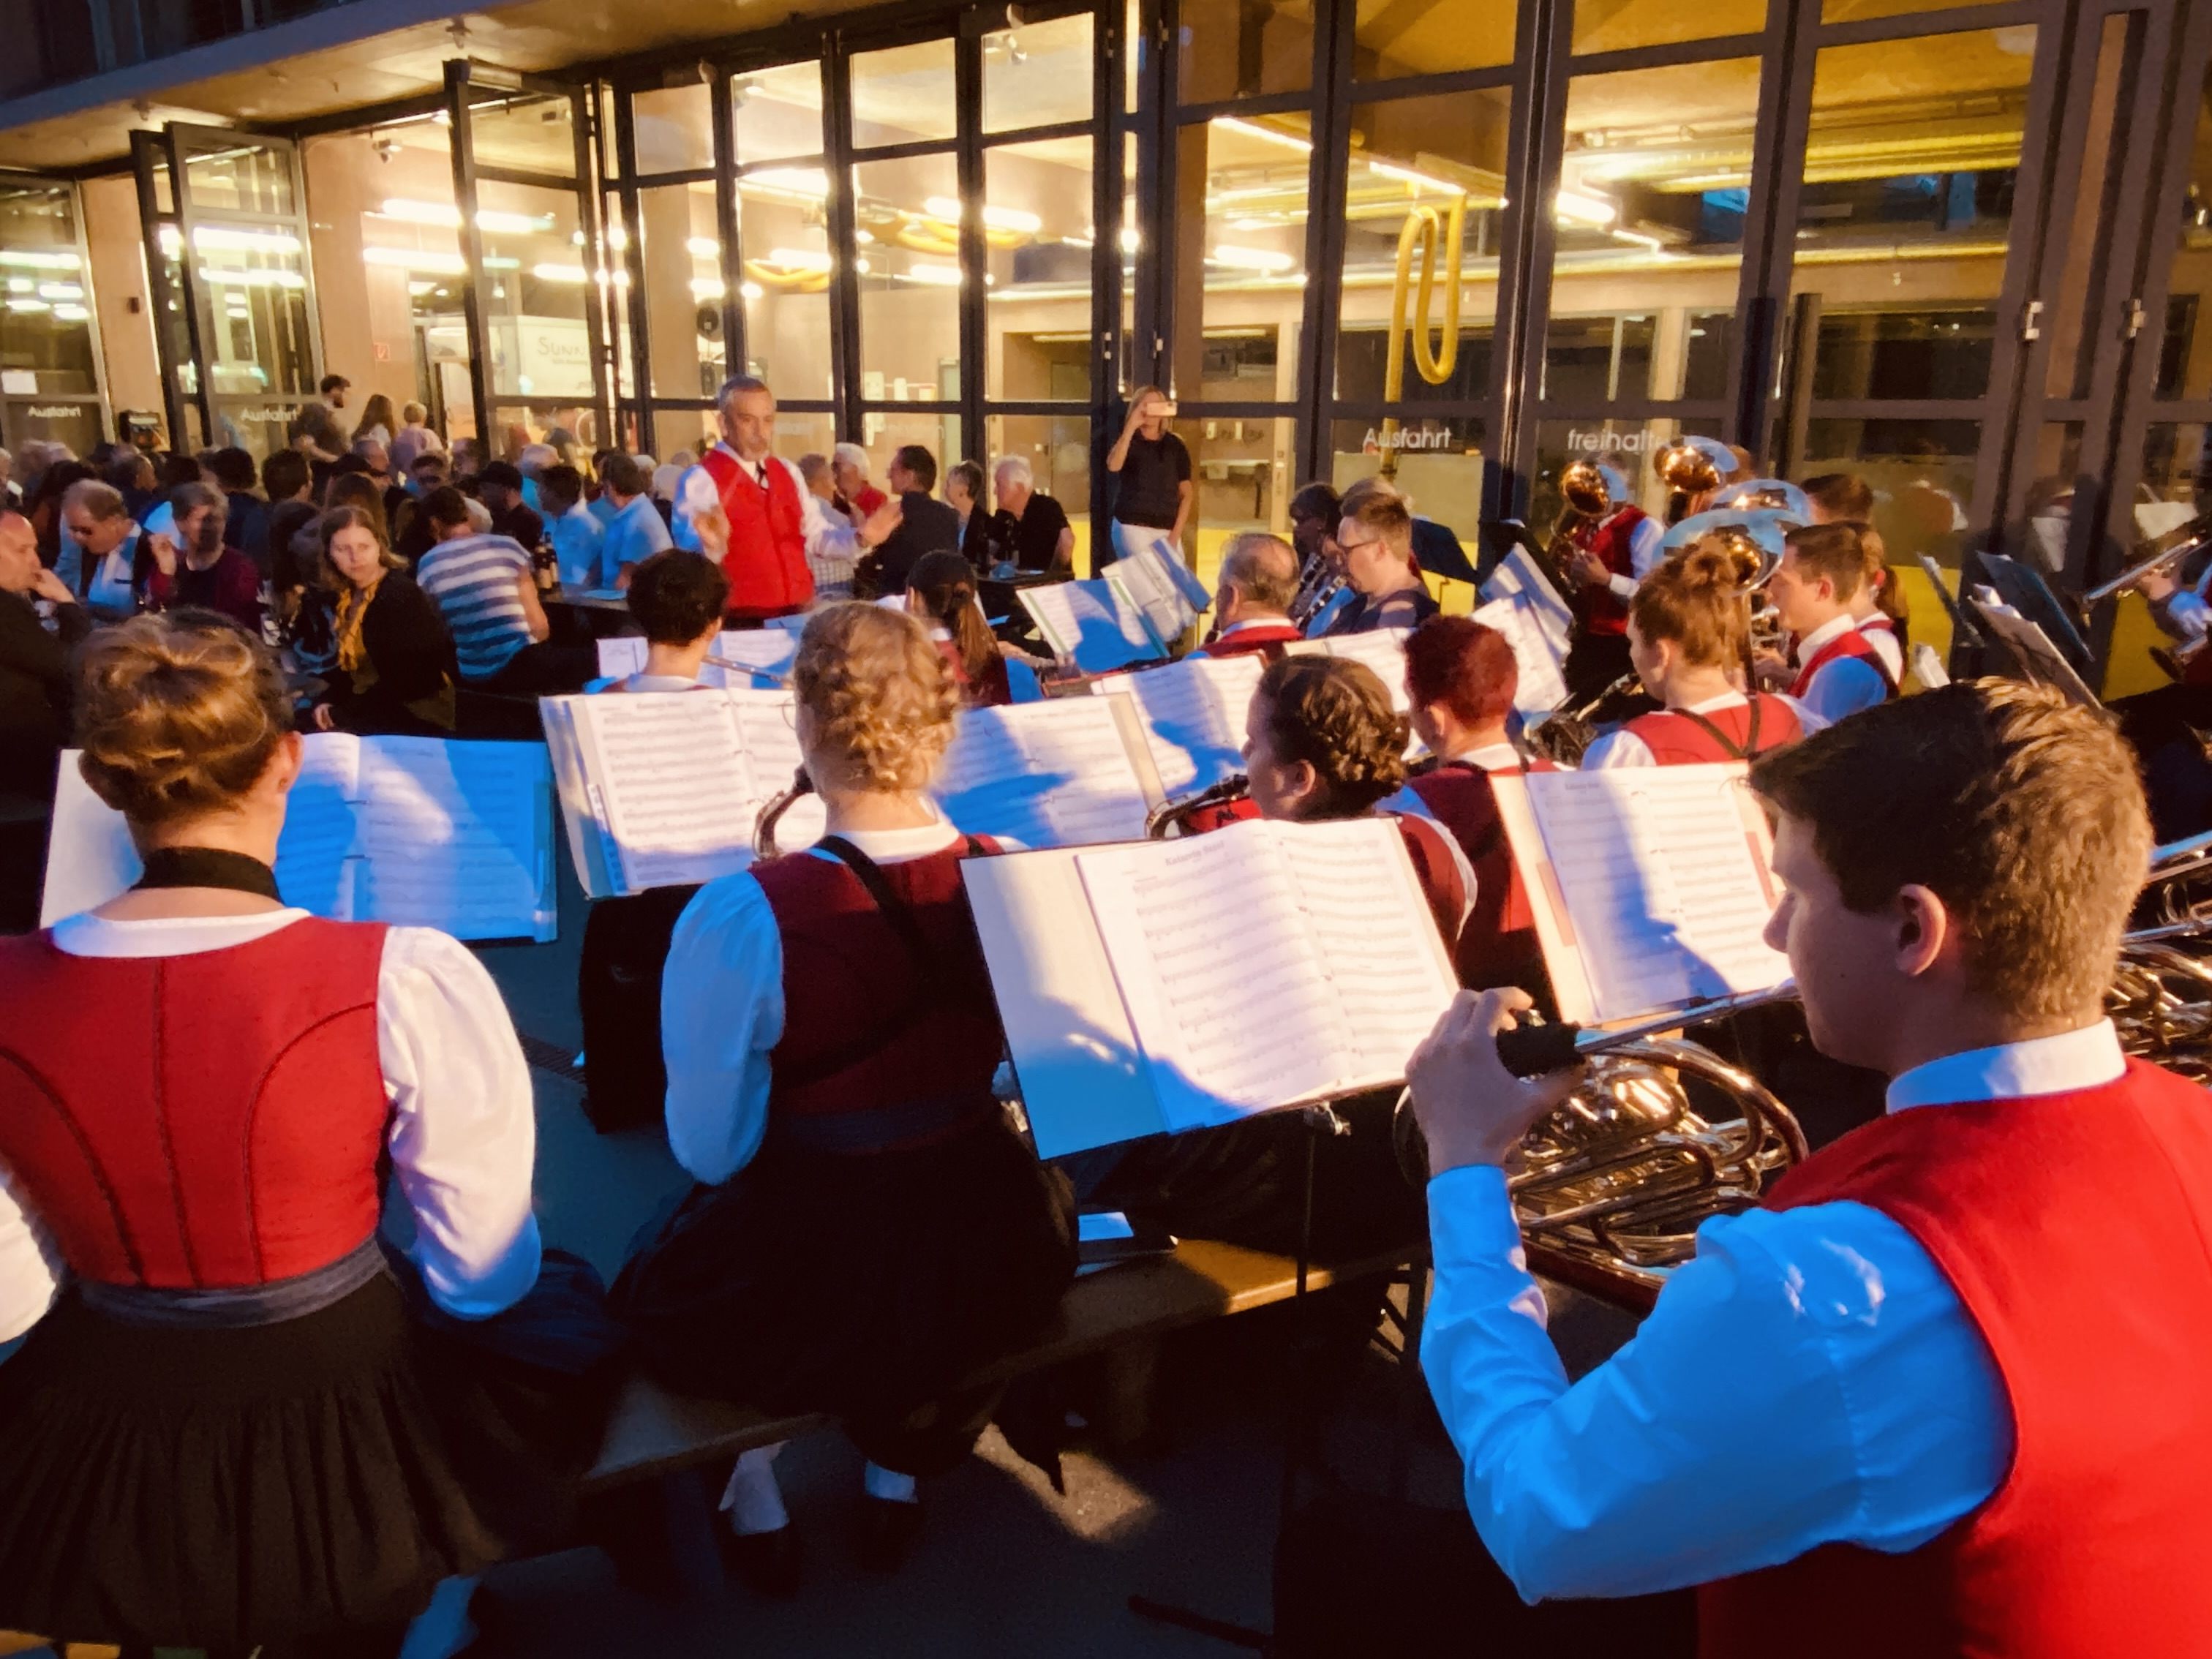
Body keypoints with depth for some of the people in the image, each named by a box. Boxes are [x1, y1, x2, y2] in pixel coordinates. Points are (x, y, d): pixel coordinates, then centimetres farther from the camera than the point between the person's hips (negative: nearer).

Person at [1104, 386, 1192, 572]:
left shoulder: (1175, 445, 10)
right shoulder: (1128, 441, 4)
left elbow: (1186, 494, 10)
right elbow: (1113, 466, -20)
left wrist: (1176, 532, -1)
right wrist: (1131, 427, -22)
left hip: (1167, 529, 3)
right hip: (1133, 527, -3)